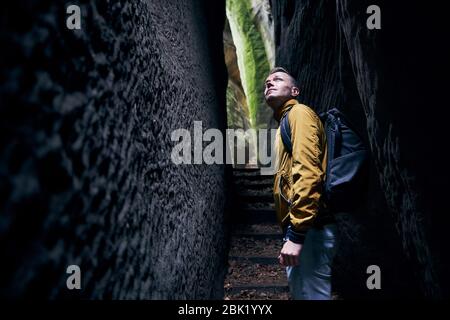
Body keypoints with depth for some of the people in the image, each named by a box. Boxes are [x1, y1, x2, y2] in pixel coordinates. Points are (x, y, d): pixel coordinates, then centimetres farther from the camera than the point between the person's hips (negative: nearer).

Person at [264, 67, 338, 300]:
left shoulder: (298, 113, -5)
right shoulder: (285, 122, 25)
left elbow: (308, 173, -20)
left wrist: (296, 234, -25)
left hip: (309, 229, -10)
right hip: (300, 228, 10)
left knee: (310, 294, -8)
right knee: (300, 291, 16)